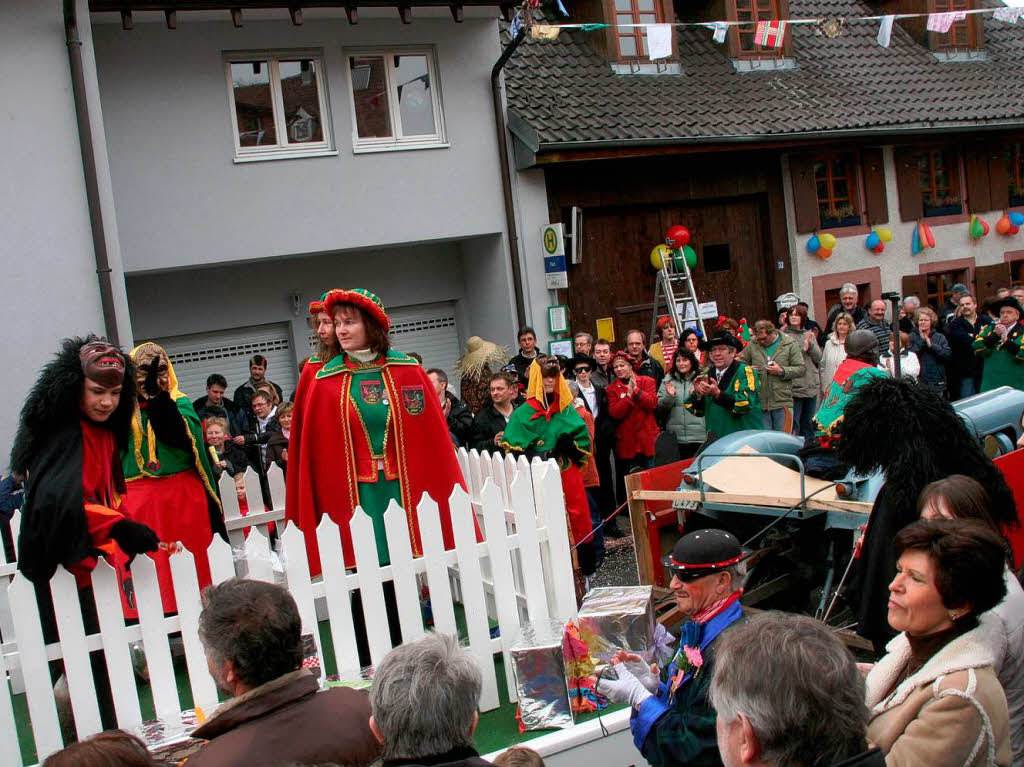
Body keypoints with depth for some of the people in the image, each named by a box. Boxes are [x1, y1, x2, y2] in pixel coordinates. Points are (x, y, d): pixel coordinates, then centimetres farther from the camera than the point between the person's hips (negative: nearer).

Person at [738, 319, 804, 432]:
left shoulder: (790, 344, 1)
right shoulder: (752, 345, 6)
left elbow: (801, 369, -1)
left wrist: (781, 371, -14)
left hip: (782, 401, -2)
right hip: (759, 403, 2)